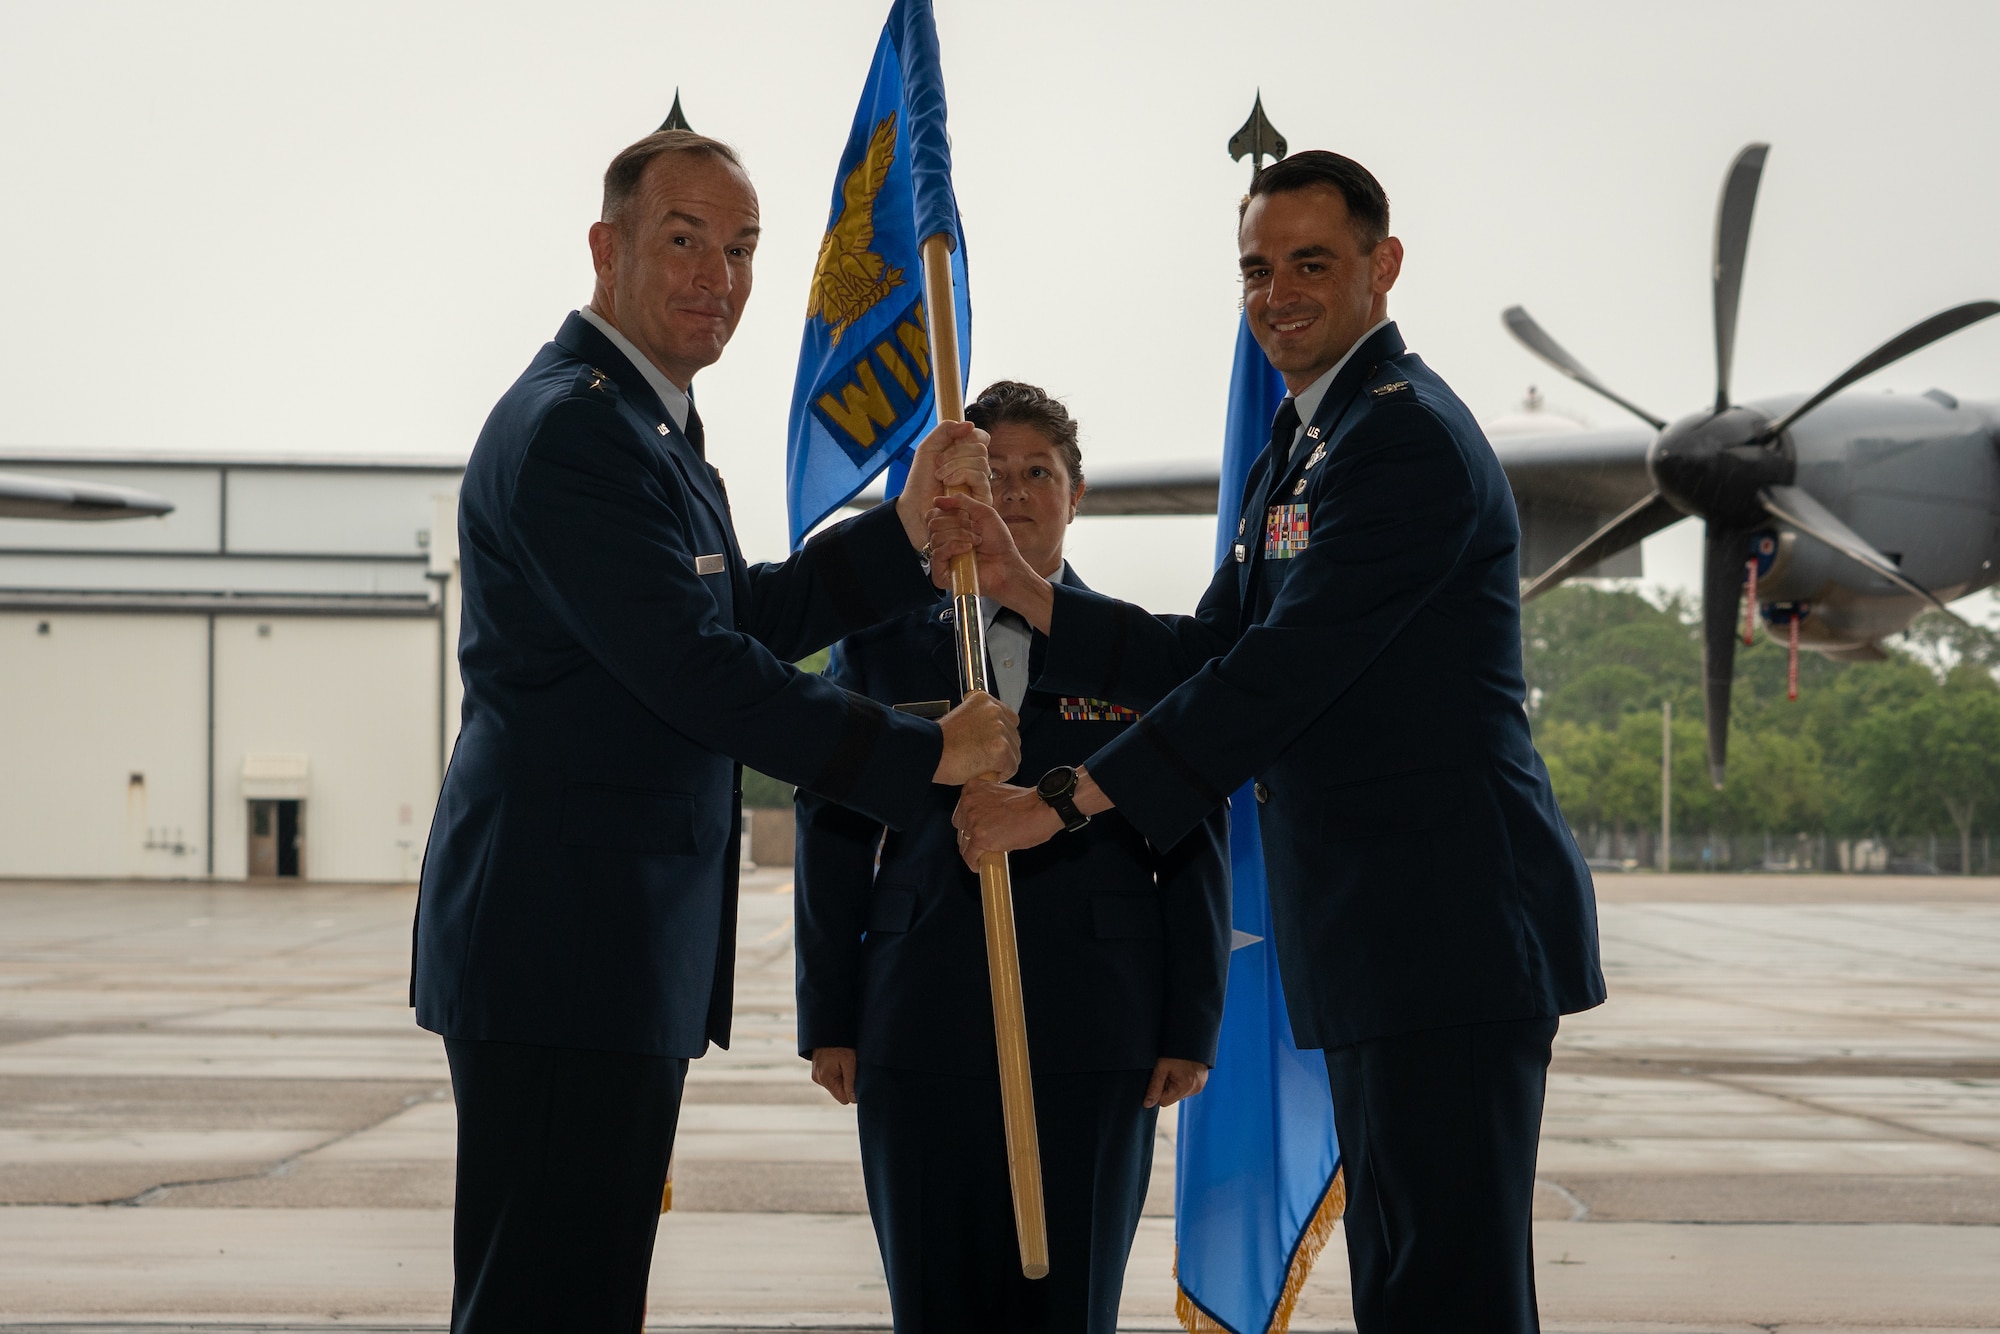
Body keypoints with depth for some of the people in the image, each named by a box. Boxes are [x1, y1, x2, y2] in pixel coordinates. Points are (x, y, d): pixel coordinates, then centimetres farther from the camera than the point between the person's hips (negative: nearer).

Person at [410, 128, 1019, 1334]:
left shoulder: (647, 420, 19)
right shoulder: (573, 429, -15)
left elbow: (744, 619, 18)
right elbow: (697, 669, -20)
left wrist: (910, 534, 5)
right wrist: (928, 756, -13)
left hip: (620, 943, 11)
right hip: (565, 948, -11)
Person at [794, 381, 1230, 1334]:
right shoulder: (882, 644, 9)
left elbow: (1195, 847, 6)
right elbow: (831, 837, 9)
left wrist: (1192, 1029, 0)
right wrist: (828, 1020, 4)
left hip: (1093, 1032, -1)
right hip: (921, 1032, 1)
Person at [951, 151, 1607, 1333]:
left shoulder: (1407, 435, -14)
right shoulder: (1297, 451, 20)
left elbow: (1283, 671, -20)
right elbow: (1206, 657, 17)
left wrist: (1064, 803, -18)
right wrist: (1021, 585, 6)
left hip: (1454, 925, -10)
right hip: (1377, 941, 10)